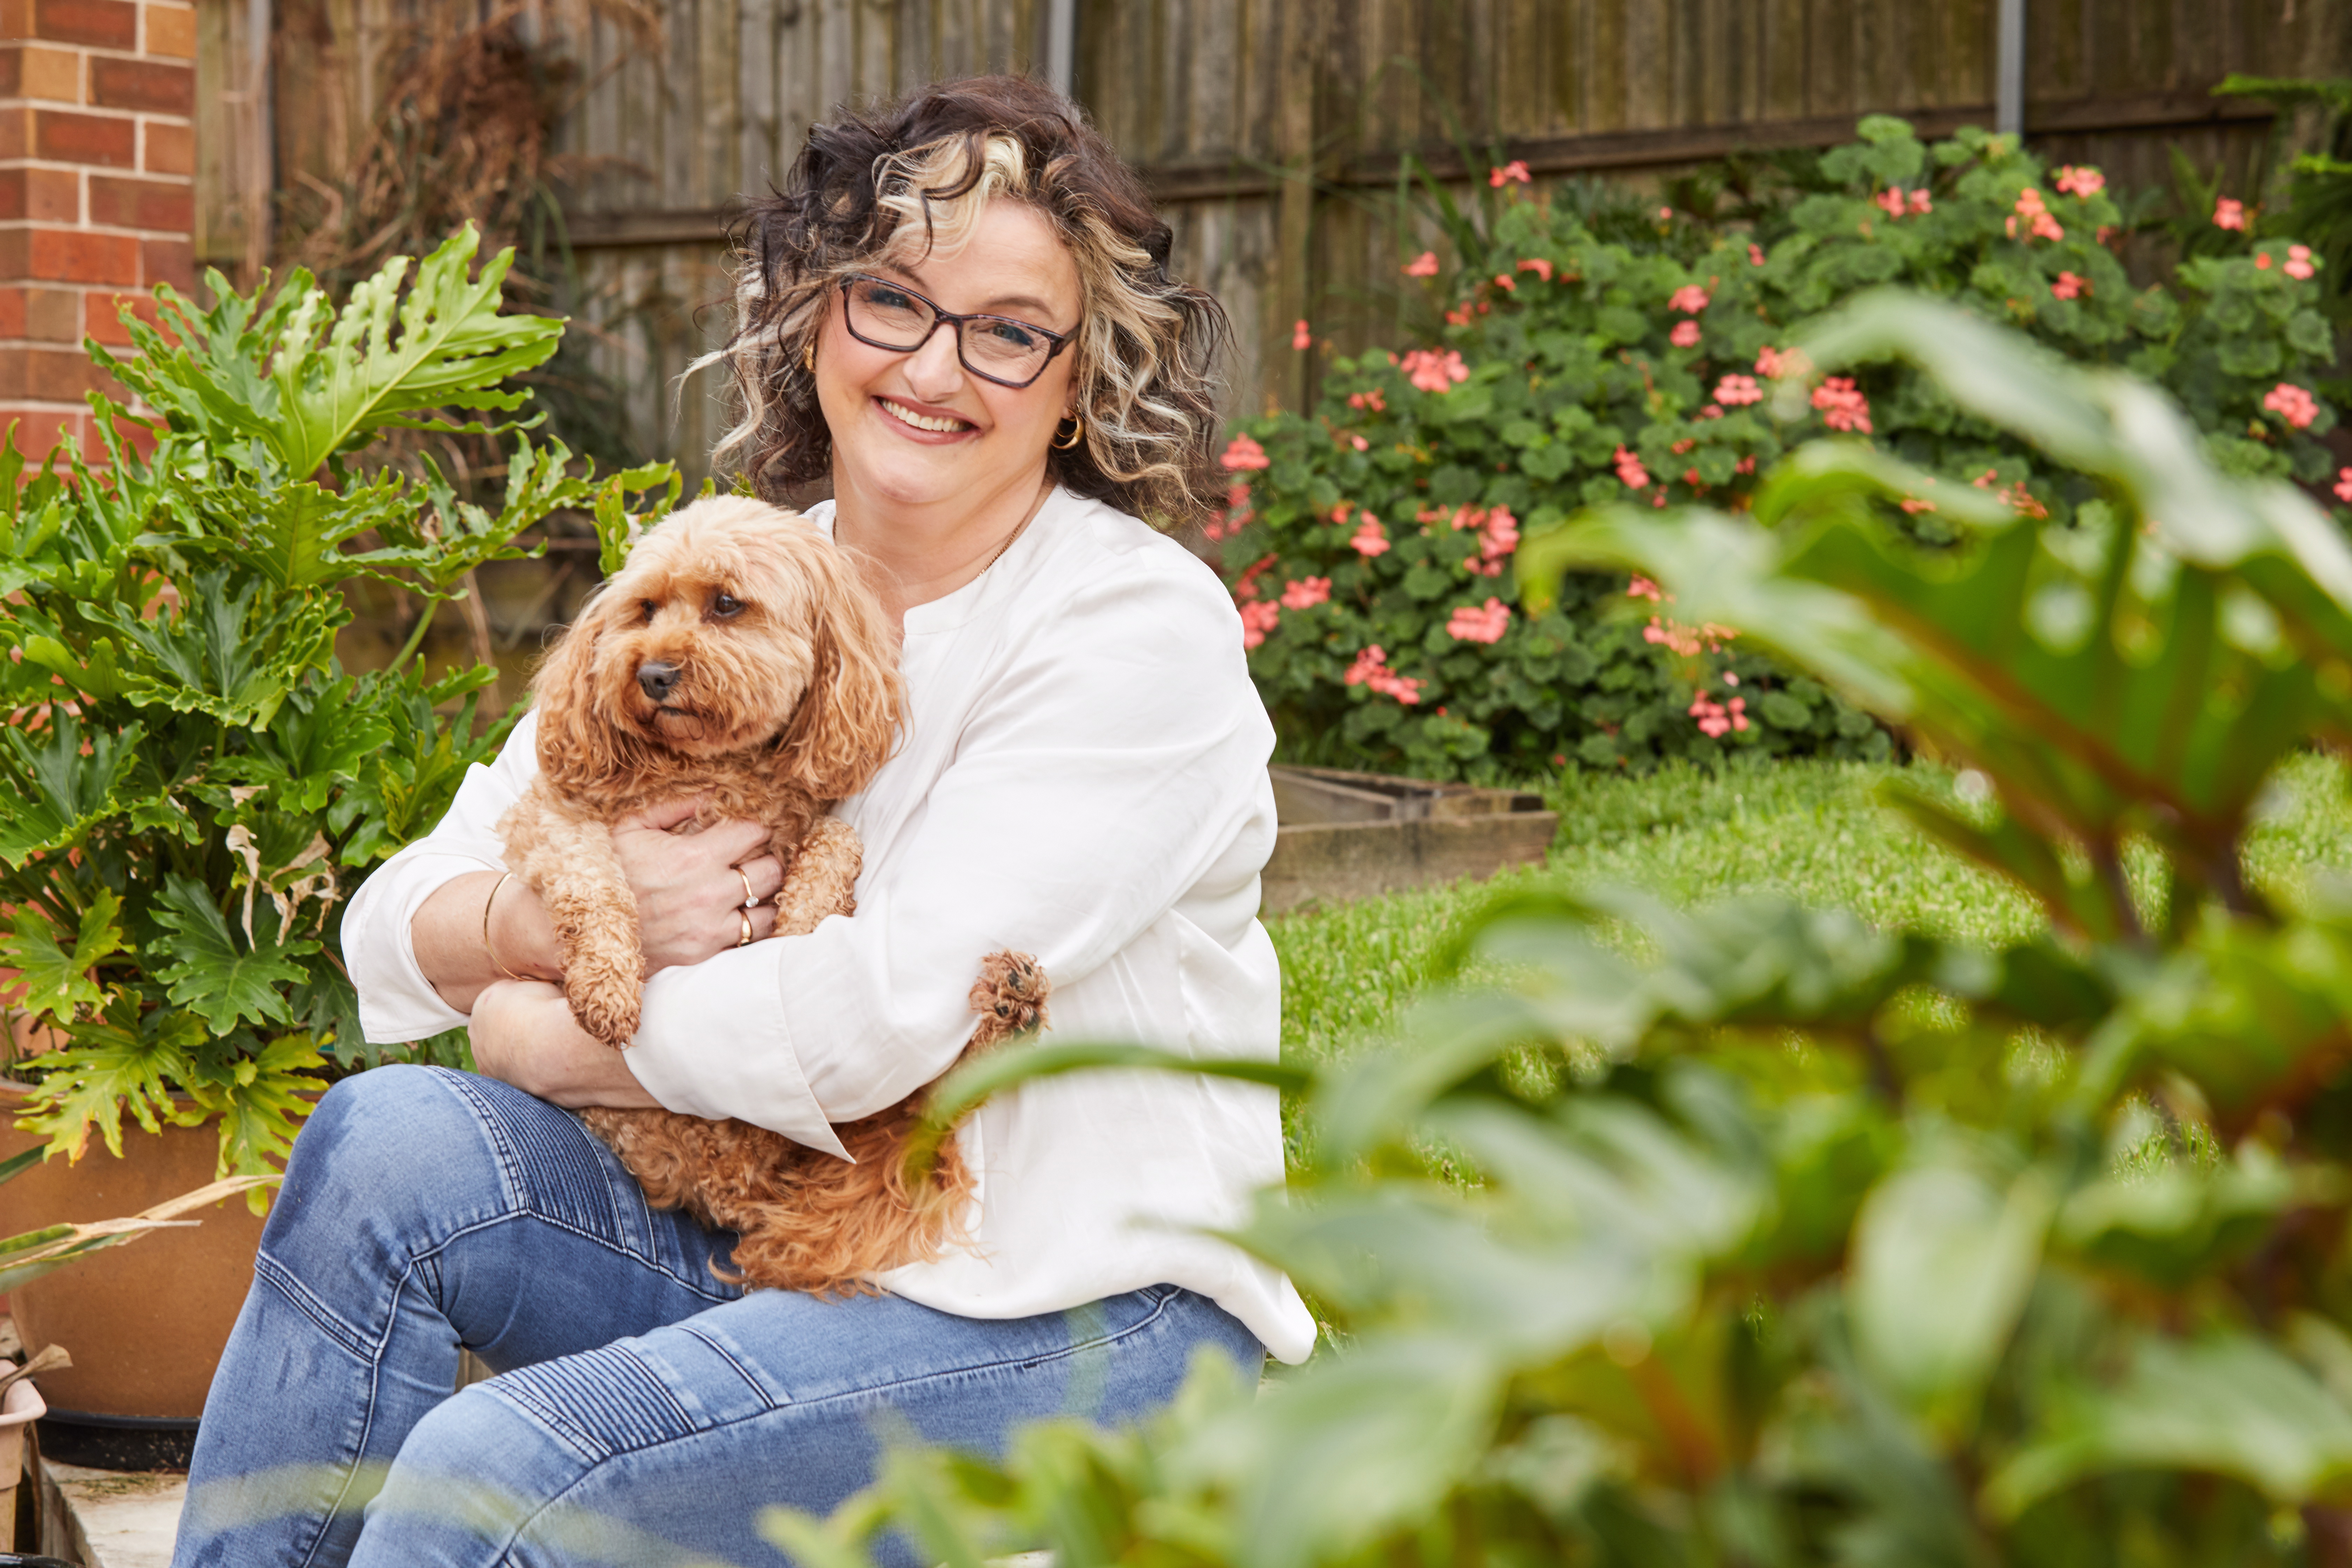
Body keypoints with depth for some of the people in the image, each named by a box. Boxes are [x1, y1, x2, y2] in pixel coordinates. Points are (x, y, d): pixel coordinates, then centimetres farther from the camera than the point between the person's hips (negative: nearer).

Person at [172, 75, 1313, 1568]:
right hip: (783, 1248, 6)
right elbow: (392, 923, 4)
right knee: (392, 1141, -17)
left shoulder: (1141, 629, -13)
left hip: (1089, 1327, -6)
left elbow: (875, 1021, -22)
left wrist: (542, 1037, -8)